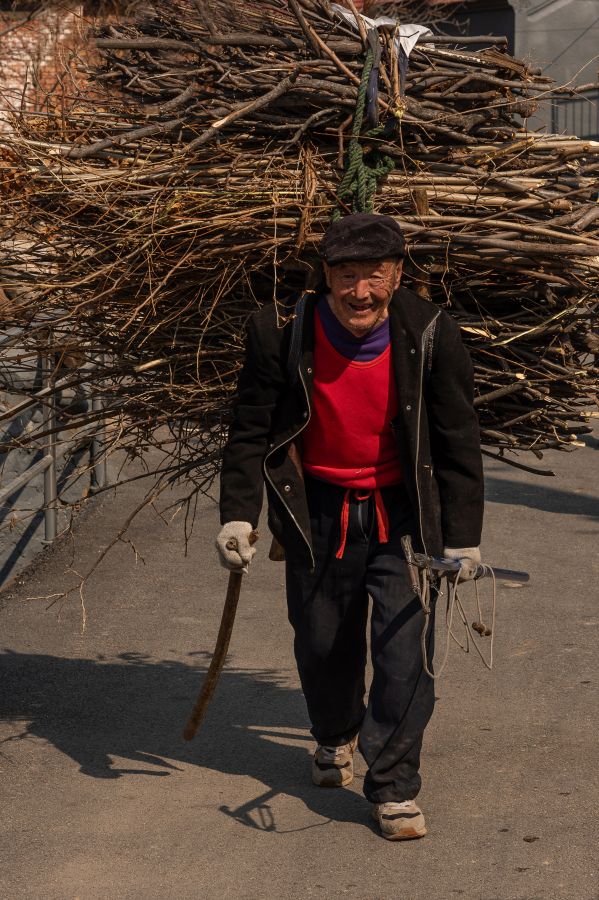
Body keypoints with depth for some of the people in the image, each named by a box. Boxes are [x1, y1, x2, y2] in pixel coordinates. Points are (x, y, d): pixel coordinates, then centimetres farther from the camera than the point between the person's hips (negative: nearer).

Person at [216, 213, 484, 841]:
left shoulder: (430, 336, -16)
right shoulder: (283, 334, -15)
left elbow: (457, 441, -7)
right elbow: (250, 430, -5)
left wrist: (462, 537, -8)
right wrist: (236, 514, -13)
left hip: (401, 512, -1)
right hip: (318, 512, 1)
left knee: (405, 647, -8)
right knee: (320, 641, 16)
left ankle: (393, 786, 7)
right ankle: (336, 737, 47)